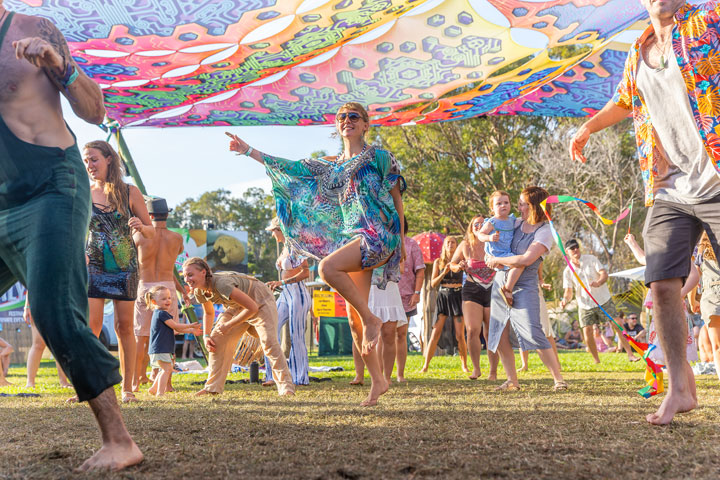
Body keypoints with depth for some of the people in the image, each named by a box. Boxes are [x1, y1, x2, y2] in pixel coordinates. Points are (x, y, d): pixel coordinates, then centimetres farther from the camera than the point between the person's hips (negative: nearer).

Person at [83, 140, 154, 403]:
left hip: (125, 266, 0)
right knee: (91, 326, -8)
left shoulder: (130, 192, 2)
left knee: (124, 326, 2)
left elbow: (151, 232, 4)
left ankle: (127, 389, 8)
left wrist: (140, 227, -17)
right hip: (93, 266, 1)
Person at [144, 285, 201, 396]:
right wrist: (191, 325, -6)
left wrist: (192, 331, 17)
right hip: (160, 349, -11)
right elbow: (175, 326, -16)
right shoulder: (161, 313, -15)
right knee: (167, 369, -16)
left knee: (166, 370, 21)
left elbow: (176, 329, 21)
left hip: (165, 349, 11)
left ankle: (153, 389, 30)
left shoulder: (164, 314, 18)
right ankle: (160, 393, -20)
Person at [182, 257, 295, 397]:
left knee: (268, 341, -23)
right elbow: (209, 313, 10)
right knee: (217, 338, -3)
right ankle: (213, 388, 6)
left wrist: (229, 325, -27)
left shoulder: (222, 284, -39)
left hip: (260, 300, -8)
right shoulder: (199, 292, -13)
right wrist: (206, 335, -4)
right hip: (238, 306, 8)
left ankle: (286, 387, -17)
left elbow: (252, 308, -35)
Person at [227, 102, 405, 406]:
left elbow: (396, 198, 6)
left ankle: (371, 319, -16)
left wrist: (402, 239, 4)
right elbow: (291, 168, 20)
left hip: (378, 235, -6)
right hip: (351, 237, 7)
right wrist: (249, 151, 20)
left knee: (327, 267, -32)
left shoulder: (380, 157, 4)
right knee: (354, 321, 2)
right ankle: (377, 381, 11)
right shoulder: (332, 166, 19)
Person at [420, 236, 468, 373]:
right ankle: (425, 365, -2)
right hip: (443, 296, 0)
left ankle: (464, 365, 14)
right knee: (436, 333, -6)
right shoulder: (438, 262, 7)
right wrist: (444, 272, -12)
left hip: (457, 296, 0)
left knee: (460, 335, -2)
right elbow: (433, 284, 2)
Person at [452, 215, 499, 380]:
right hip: (472, 291, 0)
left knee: (491, 334, 2)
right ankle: (476, 368, 7)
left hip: (493, 291, 0)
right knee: (472, 330, -12)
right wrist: (459, 266, -7)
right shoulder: (465, 246, 1)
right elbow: (452, 264, 13)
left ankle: (493, 371, 17)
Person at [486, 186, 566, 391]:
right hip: (500, 284, 7)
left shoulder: (545, 232, -11)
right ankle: (512, 381, 16)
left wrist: (497, 260, -13)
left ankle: (559, 379, -7)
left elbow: (526, 259, -23)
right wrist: (490, 257, 7)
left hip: (524, 288, -7)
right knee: (499, 339, 5)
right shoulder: (517, 223, 10)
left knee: (534, 334, -16)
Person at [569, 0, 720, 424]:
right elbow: (622, 102, 37)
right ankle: (680, 387, 9)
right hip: (669, 193, 5)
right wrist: (588, 128, 31)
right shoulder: (638, 55, 19)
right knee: (663, 283, -2)